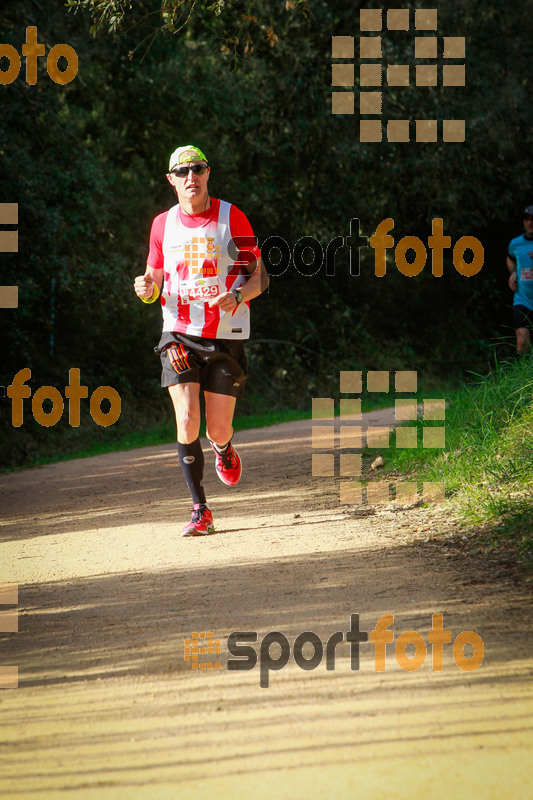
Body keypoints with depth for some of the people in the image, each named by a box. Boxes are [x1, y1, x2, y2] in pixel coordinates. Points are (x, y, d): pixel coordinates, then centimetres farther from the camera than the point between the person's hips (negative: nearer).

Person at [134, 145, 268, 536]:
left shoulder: (232, 218, -2)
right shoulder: (163, 224, 5)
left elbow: (259, 276, 2)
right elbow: (155, 285, 14)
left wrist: (238, 296, -19)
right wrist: (147, 289, -10)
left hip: (227, 338, -1)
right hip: (180, 335, 1)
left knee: (218, 431, 0)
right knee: (187, 422, -14)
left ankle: (224, 450, 40)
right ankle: (200, 510, -3)